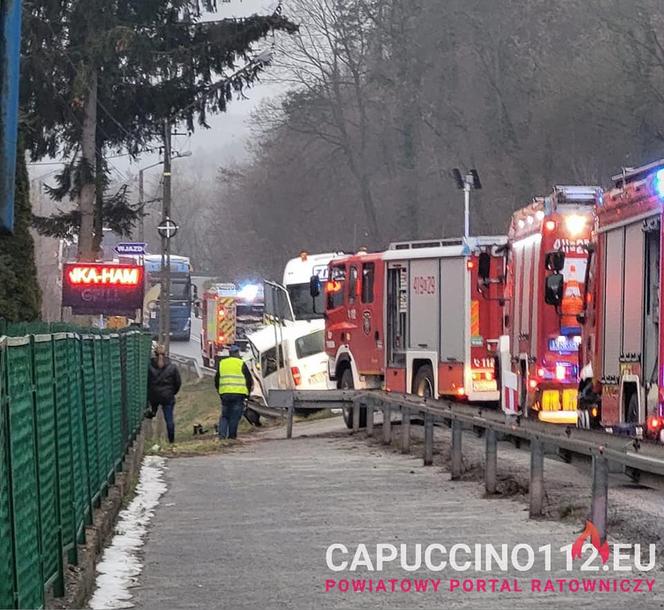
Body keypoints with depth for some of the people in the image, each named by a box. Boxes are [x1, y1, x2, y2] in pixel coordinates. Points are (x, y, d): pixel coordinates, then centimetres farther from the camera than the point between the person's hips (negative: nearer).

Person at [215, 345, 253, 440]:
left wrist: (219, 391, 27)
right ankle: (232, 435, -2)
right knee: (235, 416, 0)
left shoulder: (221, 363, 12)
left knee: (224, 415, 11)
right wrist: (248, 392, 15)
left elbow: (216, 379, 17)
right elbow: (249, 379, 2)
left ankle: (222, 434, -3)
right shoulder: (241, 364, 0)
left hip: (224, 393, 4)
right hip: (238, 393, -4)